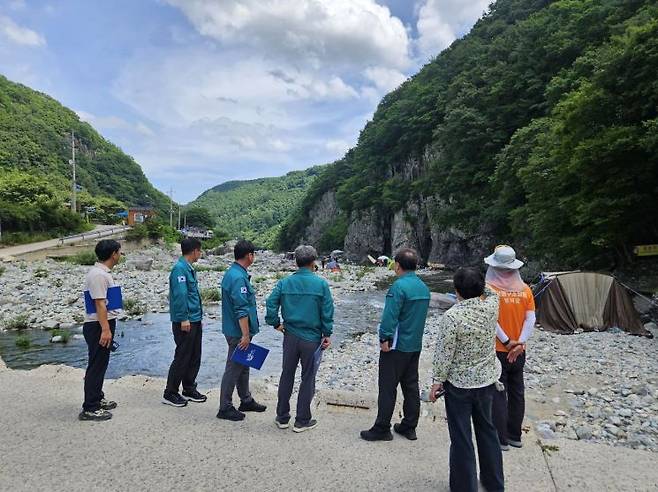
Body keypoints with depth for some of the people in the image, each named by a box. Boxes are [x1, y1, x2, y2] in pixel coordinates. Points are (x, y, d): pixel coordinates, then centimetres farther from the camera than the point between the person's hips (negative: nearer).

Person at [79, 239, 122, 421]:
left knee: (101, 364, 19)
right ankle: (89, 409, 4)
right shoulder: (98, 275, -19)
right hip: (99, 327, -10)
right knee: (96, 366, -4)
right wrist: (105, 329, -24)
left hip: (104, 325, 10)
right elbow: (99, 304, -23)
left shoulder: (103, 272, 13)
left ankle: (98, 399, 32)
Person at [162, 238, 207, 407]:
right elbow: (180, 295, -22)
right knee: (182, 358, -1)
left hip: (195, 320, 9)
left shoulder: (189, 268, 14)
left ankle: (189, 389, 26)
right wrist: (184, 319, -22)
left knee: (194, 357, 15)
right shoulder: (180, 269, -16)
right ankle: (170, 394, 12)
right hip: (185, 322, -9)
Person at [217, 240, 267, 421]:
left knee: (243, 366, 19)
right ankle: (225, 408, 13)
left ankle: (246, 400, 32)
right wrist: (245, 335, -22)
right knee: (234, 368, 1)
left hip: (235, 330, 10)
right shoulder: (239, 278, -23)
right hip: (238, 332, -10)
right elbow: (241, 310, -25)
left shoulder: (233, 273, 9)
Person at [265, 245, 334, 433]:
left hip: (290, 336, 3)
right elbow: (327, 312, -8)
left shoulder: (284, 283, -3)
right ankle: (302, 421, 21)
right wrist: (327, 334, 1)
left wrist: (276, 324, 5)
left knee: (287, 375, 17)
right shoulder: (321, 284, -10)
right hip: (312, 338, -3)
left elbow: (271, 303, -7)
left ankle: (282, 417, 27)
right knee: (308, 378, 10)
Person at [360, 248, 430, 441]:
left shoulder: (399, 286, -18)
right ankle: (409, 427, 26)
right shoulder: (424, 287, 6)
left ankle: (382, 429, 10)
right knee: (411, 386, 15)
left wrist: (384, 338, -16)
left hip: (396, 346, -8)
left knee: (387, 388, 2)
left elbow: (390, 316, -23)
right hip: (415, 345, 8)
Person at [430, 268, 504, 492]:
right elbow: (490, 292, 16)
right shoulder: (492, 305, -10)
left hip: (459, 383, -6)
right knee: (487, 428, 24)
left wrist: (437, 381, -8)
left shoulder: (452, 316, -24)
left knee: (461, 437, 9)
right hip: (487, 380, 6)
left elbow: (444, 354, -18)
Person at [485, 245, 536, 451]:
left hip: (497, 351, -5)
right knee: (517, 393, 16)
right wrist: (520, 343, -8)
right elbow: (531, 319, -5)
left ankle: (501, 439, 13)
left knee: (498, 395, 6)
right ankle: (515, 436, 28)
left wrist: (507, 342, -14)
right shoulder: (525, 289, -1)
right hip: (518, 353, 5)